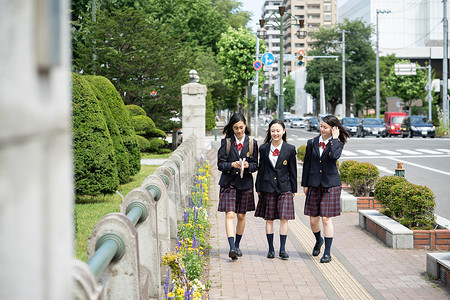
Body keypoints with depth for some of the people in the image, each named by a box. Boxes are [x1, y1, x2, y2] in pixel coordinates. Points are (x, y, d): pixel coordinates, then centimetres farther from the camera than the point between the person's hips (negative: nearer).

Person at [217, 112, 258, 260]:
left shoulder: (252, 143, 4)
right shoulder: (226, 142, 0)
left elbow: (255, 165, 6)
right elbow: (220, 164, -2)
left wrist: (248, 165, -15)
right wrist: (232, 165, -20)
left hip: (245, 183, 2)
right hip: (229, 183, -2)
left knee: (241, 216, 10)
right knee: (230, 215, -13)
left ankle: (237, 245, 27)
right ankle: (232, 247, -19)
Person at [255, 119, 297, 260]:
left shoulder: (290, 149, 1)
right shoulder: (264, 149, 4)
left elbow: (293, 171, 4)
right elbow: (261, 169, 8)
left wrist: (294, 190, 4)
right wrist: (258, 188, 7)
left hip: (284, 187, -1)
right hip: (268, 187, 1)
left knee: (284, 218, -4)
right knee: (269, 219, 4)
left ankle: (282, 250, 3)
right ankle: (271, 249, 12)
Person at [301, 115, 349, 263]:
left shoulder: (337, 143, -2)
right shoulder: (312, 143, 6)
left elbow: (334, 156, -25)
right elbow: (307, 164, 11)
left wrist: (334, 139, -15)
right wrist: (305, 184, 9)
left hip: (331, 184, -3)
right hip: (314, 184, 3)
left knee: (326, 218, -5)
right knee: (313, 219, 7)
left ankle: (327, 253, 4)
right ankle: (318, 240, 38)